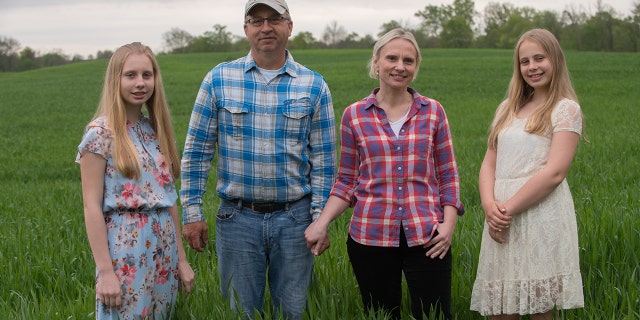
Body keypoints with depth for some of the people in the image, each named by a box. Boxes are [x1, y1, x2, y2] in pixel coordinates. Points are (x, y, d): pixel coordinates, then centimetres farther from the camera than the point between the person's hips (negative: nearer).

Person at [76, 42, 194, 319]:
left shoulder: (155, 130, 9)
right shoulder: (101, 133, -8)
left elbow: (169, 198, 12)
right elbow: (92, 206, -11)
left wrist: (181, 258, 10)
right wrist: (105, 271, -16)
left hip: (164, 248, 6)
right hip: (126, 251, -6)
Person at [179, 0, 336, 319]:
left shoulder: (314, 86, 1)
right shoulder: (219, 79, 1)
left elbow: (323, 158, 3)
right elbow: (197, 150, 3)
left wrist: (320, 218, -3)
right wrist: (191, 212, -1)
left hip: (294, 218, 0)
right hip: (237, 218, 0)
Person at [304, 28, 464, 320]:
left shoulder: (433, 112, 5)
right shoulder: (354, 115, 4)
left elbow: (448, 175, 8)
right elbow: (347, 181, 9)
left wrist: (449, 222, -5)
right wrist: (322, 223, -4)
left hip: (426, 237, 0)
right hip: (371, 236, 0)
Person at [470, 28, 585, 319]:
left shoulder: (566, 109, 0)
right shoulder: (507, 109, 18)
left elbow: (555, 172, -11)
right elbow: (489, 163, 11)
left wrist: (509, 208, -13)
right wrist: (489, 204, -8)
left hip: (542, 216, -5)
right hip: (501, 219, 5)